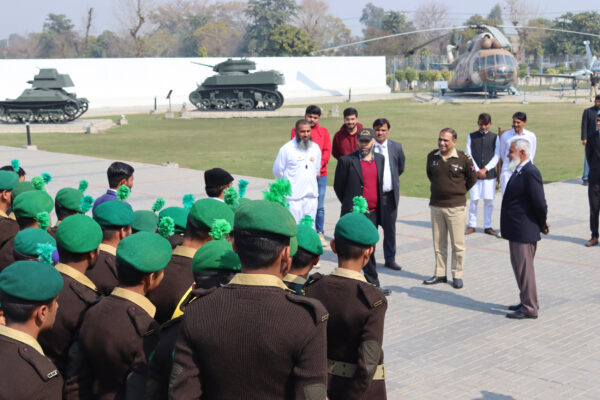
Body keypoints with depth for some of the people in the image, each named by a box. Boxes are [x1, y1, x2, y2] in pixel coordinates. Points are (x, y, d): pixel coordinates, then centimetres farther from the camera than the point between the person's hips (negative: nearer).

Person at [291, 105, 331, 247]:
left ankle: (320, 233, 15)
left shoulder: (324, 131, 10)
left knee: (319, 207, 4)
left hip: (320, 174, 2)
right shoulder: (296, 130, 5)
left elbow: (327, 151, 4)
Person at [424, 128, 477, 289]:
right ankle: (440, 274, 20)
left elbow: (472, 178, 6)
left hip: (455, 206, -4)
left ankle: (457, 275, 14)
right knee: (438, 242, 11)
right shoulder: (432, 156, 2)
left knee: (457, 243, 2)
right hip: (436, 205, 4)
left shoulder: (463, 158, -9)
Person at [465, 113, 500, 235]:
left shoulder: (495, 137, 6)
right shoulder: (471, 137, 6)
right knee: (474, 200, -2)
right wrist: (477, 170, -8)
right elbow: (468, 155, 2)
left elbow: (497, 156, 1)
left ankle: (487, 226, 12)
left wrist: (485, 169, -9)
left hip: (490, 174, 0)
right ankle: (471, 225, 9)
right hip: (475, 174, 0)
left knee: (489, 201, 2)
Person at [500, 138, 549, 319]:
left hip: (524, 231, -10)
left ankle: (530, 308, 7)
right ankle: (526, 302, 30)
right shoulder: (518, 171, 12)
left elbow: (540, 203, -19)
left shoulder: (530, 173, -20)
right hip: (516, 230, 10)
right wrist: (541, 223, 16)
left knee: (524, 269, -2)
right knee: (519, 267, 18)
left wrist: (542, 225, -6)